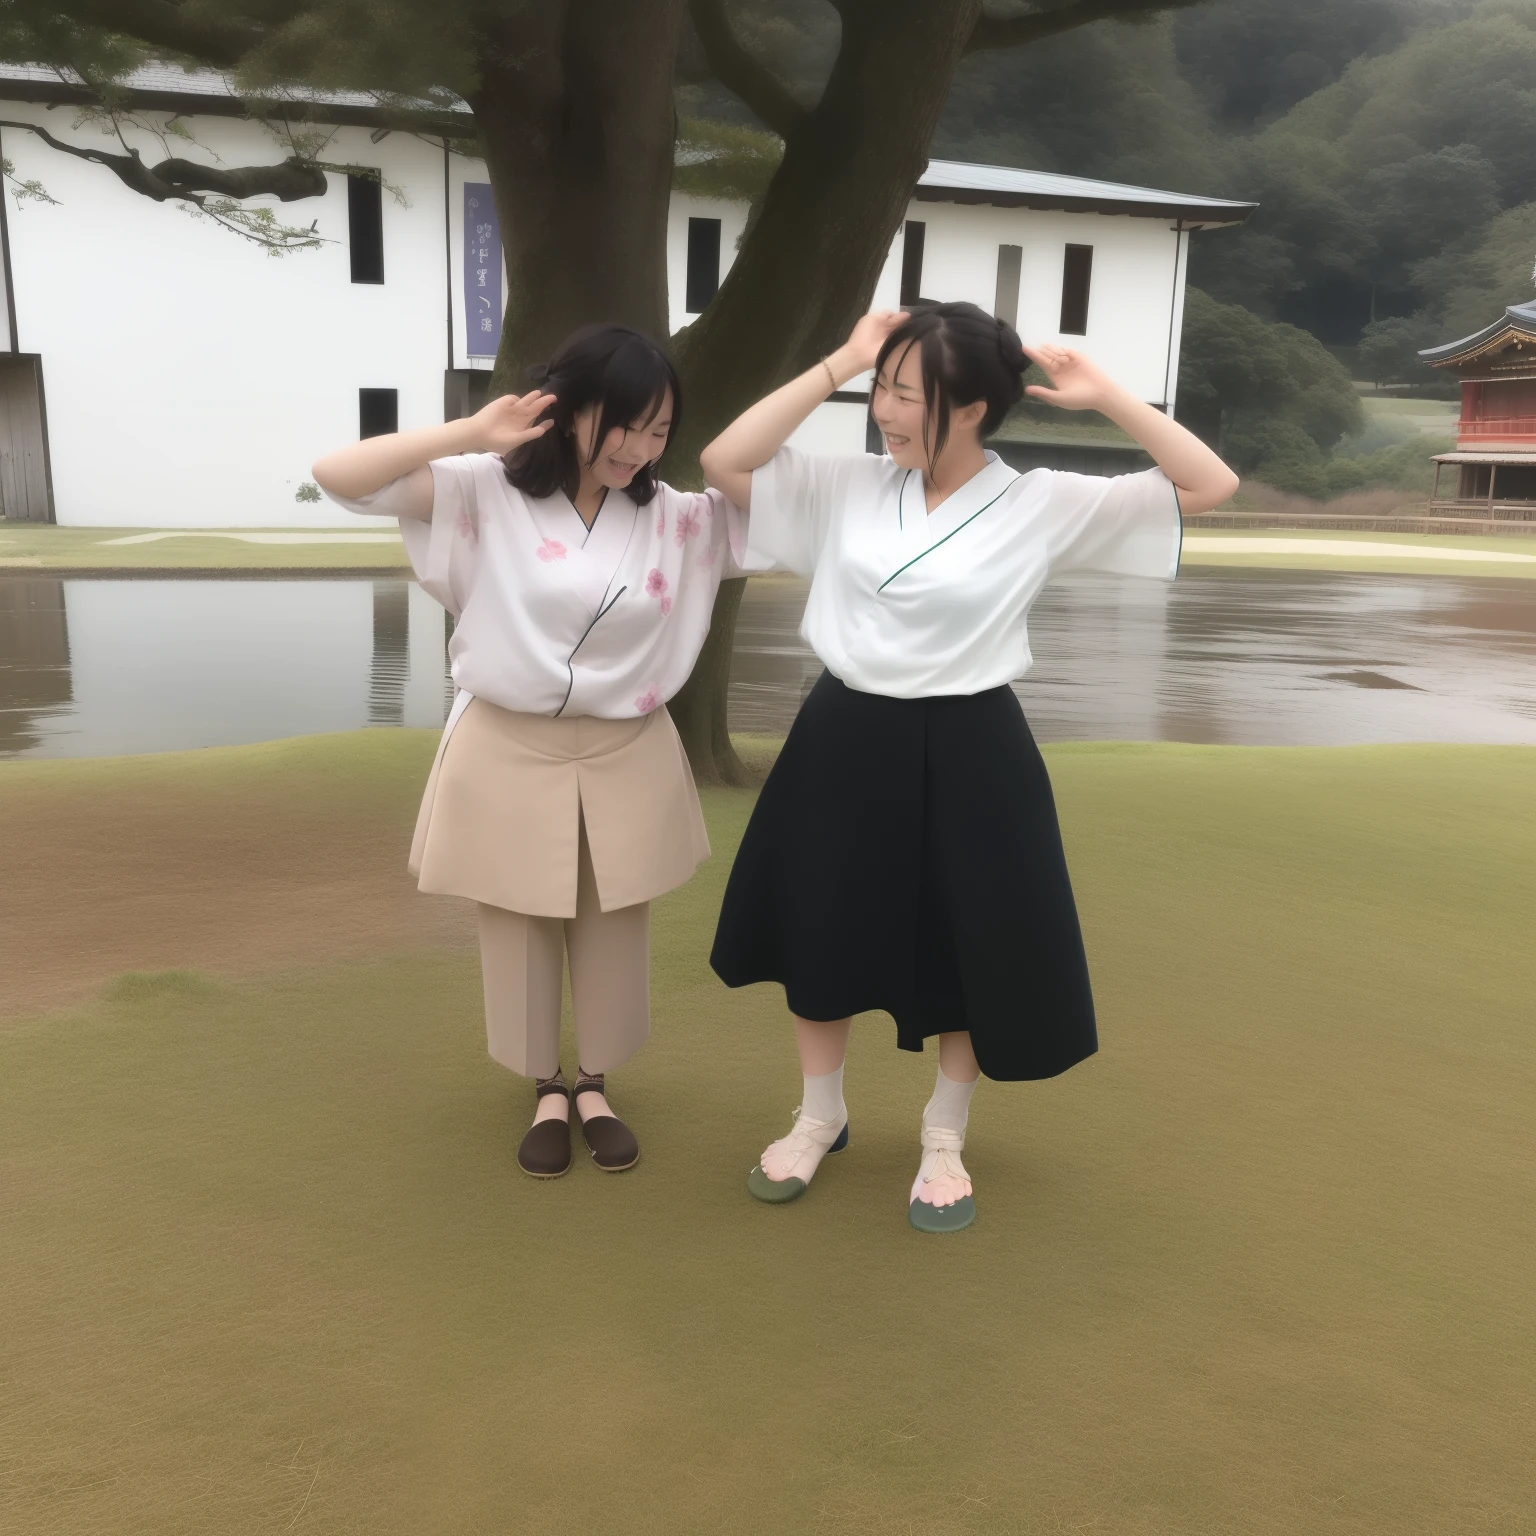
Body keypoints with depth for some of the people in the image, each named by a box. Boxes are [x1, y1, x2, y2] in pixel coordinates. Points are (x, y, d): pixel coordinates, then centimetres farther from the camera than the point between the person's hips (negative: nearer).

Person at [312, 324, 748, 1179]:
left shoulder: (675, 516, -2)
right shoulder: (488, 491, -9)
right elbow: (339, 478, -14)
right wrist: (469, 434, -22)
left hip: (626, 758, 2)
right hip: (509, 753, -2)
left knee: (615, 935, 13)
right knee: (520, 933, 12)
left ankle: (596, 1087, 36)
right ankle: (547, 1092, 34)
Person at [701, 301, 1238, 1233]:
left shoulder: (1042, 507, -7)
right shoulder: (848, 487, 0)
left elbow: (1211, 486, -6)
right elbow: (725, 463, -8)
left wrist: (1104, 398, -14)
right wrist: (838, 366, -9)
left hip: (967, 751, -2)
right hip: (848, 739, 3)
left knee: (970, 953, 9)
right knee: (822, 937, 14)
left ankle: (944, 1140, 34)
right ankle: (821, 1117, 38)